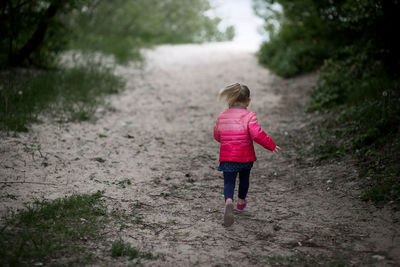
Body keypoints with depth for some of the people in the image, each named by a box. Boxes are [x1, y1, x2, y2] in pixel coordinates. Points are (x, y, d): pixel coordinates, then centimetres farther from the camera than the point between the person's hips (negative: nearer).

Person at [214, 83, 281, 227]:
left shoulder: (221, 116, 2)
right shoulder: (249, 116, -12)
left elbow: (217, 136, 12)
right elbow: (257, 134, -21)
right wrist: (271, 145, -11)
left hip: (227, 156, 1)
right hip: (245, 156, -1)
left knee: (229, 181, 2)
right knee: (244, 177, 25)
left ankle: (229, 201, -28)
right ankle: (241, 201, 43)